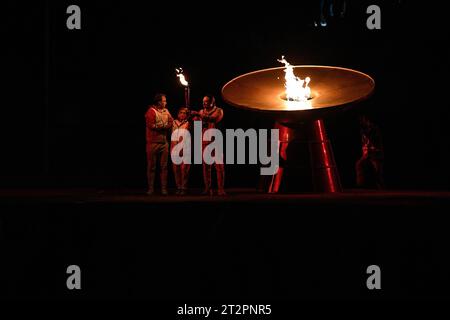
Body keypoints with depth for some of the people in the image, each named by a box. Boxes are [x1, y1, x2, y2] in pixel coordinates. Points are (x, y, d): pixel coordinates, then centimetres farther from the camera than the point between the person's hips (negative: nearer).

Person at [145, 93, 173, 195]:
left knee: (164, 166, 3)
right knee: (151, 166, 0)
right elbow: (151, 125, -16)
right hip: (153, 142, -5)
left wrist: (158, 126, -10)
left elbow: (171, 124, 4)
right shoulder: (151, 111, -5)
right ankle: (150, 188, 4)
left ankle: (164, 188, 5)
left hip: (164, 142, 5)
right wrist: (164, 126, -6)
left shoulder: (166, 111, 13)